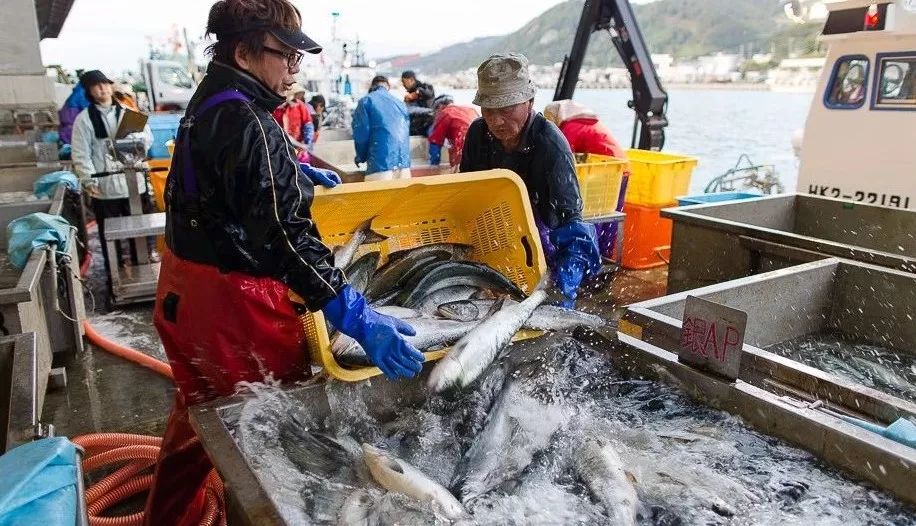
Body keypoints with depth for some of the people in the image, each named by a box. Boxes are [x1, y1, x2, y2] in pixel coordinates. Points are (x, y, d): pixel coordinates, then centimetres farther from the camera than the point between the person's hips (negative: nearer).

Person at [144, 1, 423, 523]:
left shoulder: (209, 103, 8)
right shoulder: (247, 123, -22)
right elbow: (285, 236, -31)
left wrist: (297, 170, 29)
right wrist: (359, 318, -35)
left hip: (185, 286, 11)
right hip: (232, 301, -11)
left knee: (200, 409, 27)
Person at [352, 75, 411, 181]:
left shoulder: (366, 101, 5)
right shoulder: (400, 103, 21)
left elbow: (361, 133, -3)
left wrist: (361, 157, 13)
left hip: (381, 164, -5)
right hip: (404, 164, 5)